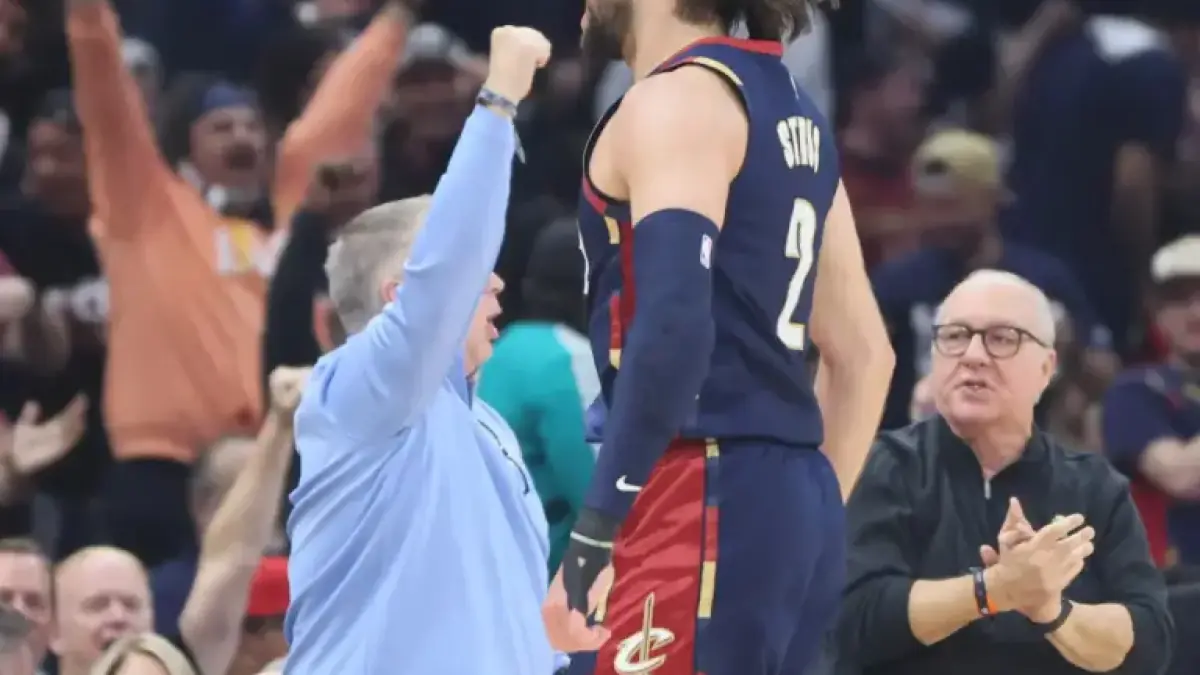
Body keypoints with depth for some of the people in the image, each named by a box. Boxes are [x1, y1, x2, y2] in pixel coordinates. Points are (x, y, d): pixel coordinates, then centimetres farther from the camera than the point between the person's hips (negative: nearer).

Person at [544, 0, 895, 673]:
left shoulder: (677, 99, -9)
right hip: (791, 504, 9)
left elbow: (674, 324, -22)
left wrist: (596, 531, -22)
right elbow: (863, 353, 24)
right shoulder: (790, 105, 19)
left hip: (709, 504, -9)